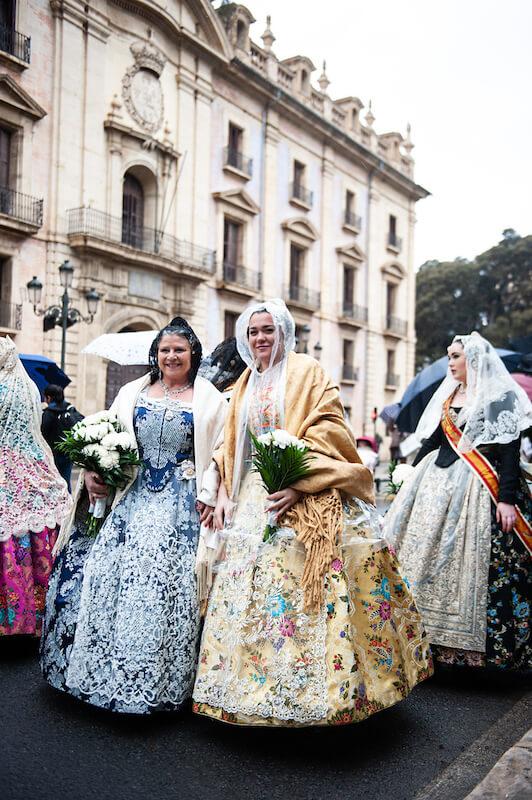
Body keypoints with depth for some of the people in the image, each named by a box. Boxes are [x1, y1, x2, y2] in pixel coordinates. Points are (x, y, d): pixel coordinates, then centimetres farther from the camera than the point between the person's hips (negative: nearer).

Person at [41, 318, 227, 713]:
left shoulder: (209, 400, 3)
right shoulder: (132, 393, 12)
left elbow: (219, 454, -3)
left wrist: (209, 496, -14)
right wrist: (92, 473, -5)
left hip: (180, 507, -3)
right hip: (131, 498, 3)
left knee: (166, 582, -6)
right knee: (105, 574, 0)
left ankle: (156, 680, 11)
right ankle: (101, 668, 19)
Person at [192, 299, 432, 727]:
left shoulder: (307, 372, 0)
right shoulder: (245, 385, 18)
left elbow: (327, 433, -11)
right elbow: (231, 447, 20)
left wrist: (297, 484, -21)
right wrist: (225, 493, 8)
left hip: (304, 499, -6)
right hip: (252, 500, 6)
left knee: (303, 592, -9)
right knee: (250, 592, 5)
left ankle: (311, 685, 5)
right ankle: (264, 688, 17)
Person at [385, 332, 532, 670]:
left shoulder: (501, 398, -4)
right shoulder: (447, 397, 16)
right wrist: (410, 479, 18)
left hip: (476, 489, -6)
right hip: (437, 484, 7)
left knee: (469, 560, -8)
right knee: (426, 555, 4)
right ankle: (424, 631, 14)